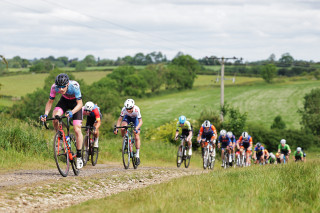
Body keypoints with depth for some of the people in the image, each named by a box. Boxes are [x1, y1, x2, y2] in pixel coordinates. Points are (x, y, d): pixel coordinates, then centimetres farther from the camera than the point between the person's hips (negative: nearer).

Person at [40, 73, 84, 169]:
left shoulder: (74, 86, -37)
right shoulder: (54, 87, -28)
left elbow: (80, 104, -33)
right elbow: (50, 102, -15)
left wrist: (71, 112, -51)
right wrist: (45, 114, -31)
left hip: (75, 102, -3)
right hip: (64, 100, 3)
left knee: (77, 130, -12)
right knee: (55, 117, -29)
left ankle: (79, 156, -1)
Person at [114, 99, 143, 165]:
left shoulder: (136, 109, -39)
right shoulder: (124, 109, -33)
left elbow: (140, 121, -38)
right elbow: (120, 119, -24)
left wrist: (136, 128, -55)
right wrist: (116, 128, -38)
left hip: (135, 118, -2)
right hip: (127, 117, 2)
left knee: (137, 138, -8)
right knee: (122, 129, -31)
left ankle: (137, 155, 2)